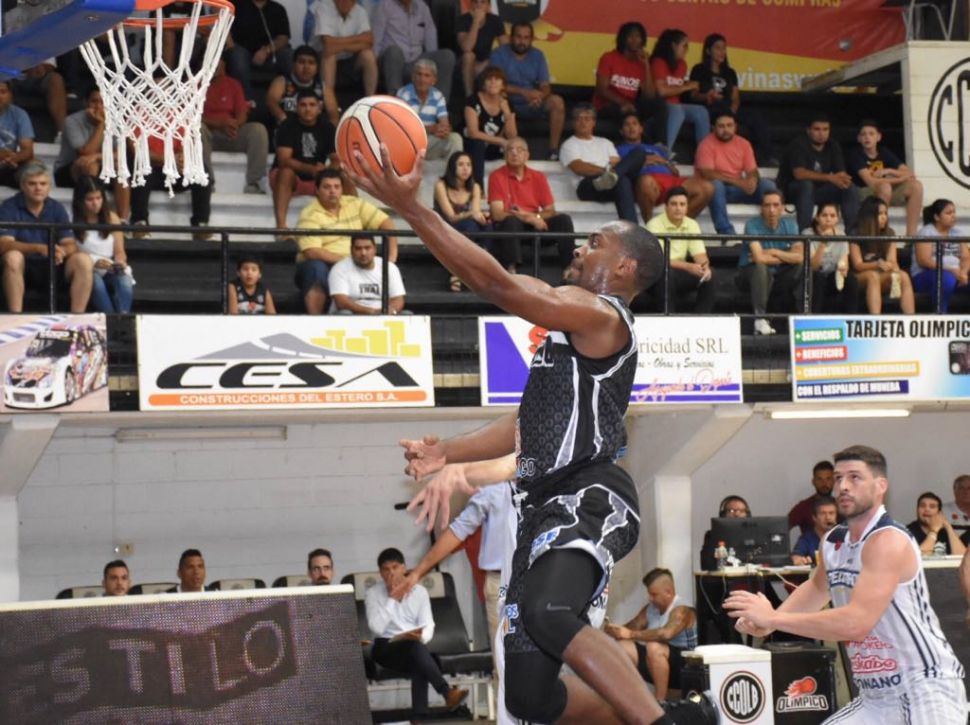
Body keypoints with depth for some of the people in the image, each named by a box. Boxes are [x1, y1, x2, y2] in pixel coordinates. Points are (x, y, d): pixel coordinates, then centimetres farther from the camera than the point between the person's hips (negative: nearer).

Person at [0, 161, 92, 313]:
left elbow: (71, 246, -3)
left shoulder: (56, 208, 5)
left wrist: (61, 251, -30)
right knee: (12, 257, -36)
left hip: (53, 267, 3)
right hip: (23, 268, -3)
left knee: (83, 261, -22)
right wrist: (40, 248, -35)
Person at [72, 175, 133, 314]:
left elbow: (120, 251, 9)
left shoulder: (111, 218, 9)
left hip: (111, 270, 2)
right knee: (96, 281, -37)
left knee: (124, 281, -32)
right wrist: (94, 261, -19)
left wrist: (120, 261, -15)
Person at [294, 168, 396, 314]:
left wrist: (392, 254, -11)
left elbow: (386, 223, 4)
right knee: (316, 268, -38)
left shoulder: (355, 204, 5)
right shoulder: (309, 215, -10)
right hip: (323, 265, -4)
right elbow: (311, 252, -22)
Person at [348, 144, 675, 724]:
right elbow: (529, 426, 32)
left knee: (549, 613, -39)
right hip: (551, 505, 10)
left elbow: (497, 283, -17)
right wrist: (447, 453, 22)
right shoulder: (575, 331, 25)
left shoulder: (598, 314, -6)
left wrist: (409, 206, -17)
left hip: (592, 499, -10)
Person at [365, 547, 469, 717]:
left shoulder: (419, 591, 8)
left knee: (419, 665, -35)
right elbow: (377, 628, -15)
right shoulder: (373, 594, 0)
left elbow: (428, 626, 0)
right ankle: (447, 693, -44)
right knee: (416, 647, -35)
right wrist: (392, 598, -15)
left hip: (415, 647, 3)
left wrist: (420, 637, -23)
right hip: (386, 648, -2)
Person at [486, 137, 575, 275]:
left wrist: (534, 217, -15)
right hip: (508, 228, -4)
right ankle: (511, 270, -40)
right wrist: (531, 219, -18)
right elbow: (497, 214, -13)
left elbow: (550, 211, 7)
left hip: (536, 227, 4)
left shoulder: (538, 177, 9)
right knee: (512, 221, -36)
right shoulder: (497, 176, -4)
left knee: (563, 219, -17)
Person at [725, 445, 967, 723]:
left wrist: (774, 619, -25)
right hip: (877, 696, 9)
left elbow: (856, 623, -30)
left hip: (926, 689, -8)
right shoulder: (832, 541, 6)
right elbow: (817, 587, 28)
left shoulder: (889, 541, -20)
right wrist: (768, 619, 10)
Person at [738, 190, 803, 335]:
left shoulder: (789, 224, -3)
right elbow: (759, 258, -30)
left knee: (803, 268, -20)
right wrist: (785, 258, -15)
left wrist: (773, 252, -19)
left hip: (779, 276, 4)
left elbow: (799, 257, -14)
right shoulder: (752, 225, -17)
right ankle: (760, 319, -30)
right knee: (761, 267, -36)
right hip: (753, 274, -4)